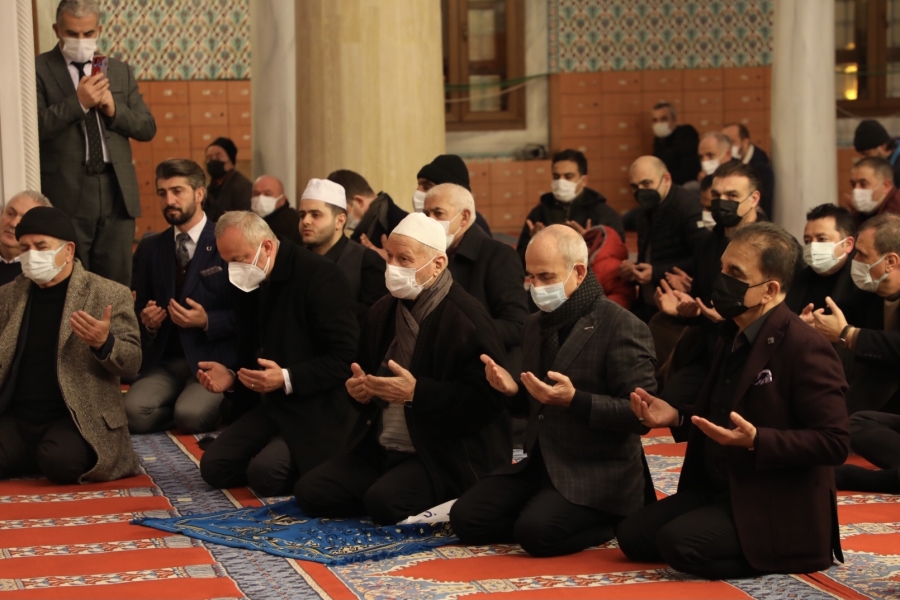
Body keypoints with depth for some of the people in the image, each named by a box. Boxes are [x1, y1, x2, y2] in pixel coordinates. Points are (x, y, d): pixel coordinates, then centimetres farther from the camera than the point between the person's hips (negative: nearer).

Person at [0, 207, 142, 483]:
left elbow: (131, 364, -3)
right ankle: (41, 456, 5)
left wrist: (103, 344, -25)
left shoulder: (109, 295, -1)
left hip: (77, 419, -4)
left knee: (60, 461, -34)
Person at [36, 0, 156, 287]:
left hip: (117, 192, 4)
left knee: (117, 284, 5)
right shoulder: (39, 69, 0)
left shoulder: (120, 71, 15)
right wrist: (78, 102, -20)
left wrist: (115, 110, -5)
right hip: (66, 195, -4)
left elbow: (148, 128, 13)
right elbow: (35, 126, -11)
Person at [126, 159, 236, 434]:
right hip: (166, 361, 4)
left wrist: (207, 321, -18)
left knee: (191, 415, -32)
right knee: (133, 413, -25)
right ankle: (189, 411, 4)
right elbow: (141, 308, 20)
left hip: (215, 359, -4)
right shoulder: (152, 249, 14)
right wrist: (147, 321, -3)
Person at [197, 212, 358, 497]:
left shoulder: (319, 275, -15)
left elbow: (344, 357, -19)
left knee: (265, 473, -26)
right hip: (272, 404, 8)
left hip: (317, 409, -8)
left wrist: (287, 379, -27)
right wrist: (232, 378, -2)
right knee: (214, 466, -8)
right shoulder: (250, 284, 9)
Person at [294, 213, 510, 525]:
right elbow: (365, 370, 24)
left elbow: (486, 399, -20)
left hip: (446, 457, -9)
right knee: (310, 491, -7)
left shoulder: (467, 320, -14)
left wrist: (417, 392, -25)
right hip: (380, 452, 9)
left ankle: (444, 505, 1)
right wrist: (359, 389, -1)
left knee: (384, 501, -33)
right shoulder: (383, 311, 11)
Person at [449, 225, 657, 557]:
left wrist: (574, 400, -28)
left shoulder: (622, 327, -13)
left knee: (536, 531, -30)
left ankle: (614, 520, 0)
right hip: (541, 464, 8)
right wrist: (512, 390, -2)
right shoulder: (537, 325, 12)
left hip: (599, 473, -8)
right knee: (466, 518, -8)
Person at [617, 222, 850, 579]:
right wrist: (676, 416, 4)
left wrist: (755, 440, -32)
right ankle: (749, 548, 10)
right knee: (632, 536, -2)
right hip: (718, 490, 9)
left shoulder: (804, 349, -19)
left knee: (678, 543, -27)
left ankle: (777, 553, -4)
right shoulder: (734, 337, 10)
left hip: (777, 508, -9)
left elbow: (834, 442, -22)